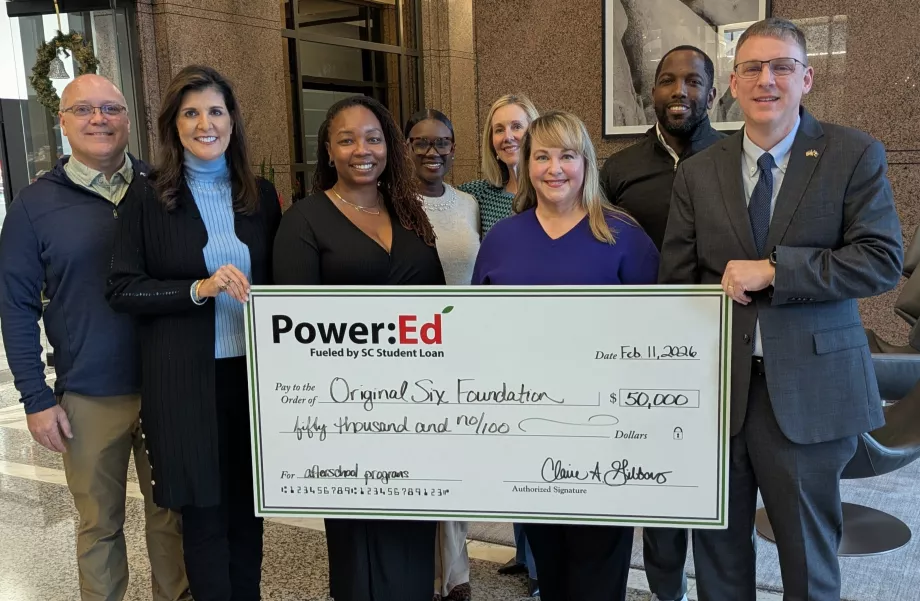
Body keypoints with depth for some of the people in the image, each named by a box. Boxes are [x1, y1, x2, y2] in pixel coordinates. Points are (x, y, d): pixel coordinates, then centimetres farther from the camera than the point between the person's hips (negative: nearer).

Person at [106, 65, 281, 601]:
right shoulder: (149, 200, -3)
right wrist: (198, 289, -19)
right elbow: (122, 289, -6)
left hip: (254, 372, 3)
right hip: (187, 381, -3)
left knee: (249, 505, 14)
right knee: (204, 511, 7)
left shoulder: (261, 195, 7)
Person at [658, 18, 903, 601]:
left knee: (809, 554, 13)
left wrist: (772, 269, -17)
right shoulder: (698, 172, 6)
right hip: (715, 384, 2)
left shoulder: (855, 155, -1)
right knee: (718, 546, 15)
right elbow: (677, 280, 8)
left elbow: (883, 260, -11)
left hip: (809, 391, -2)